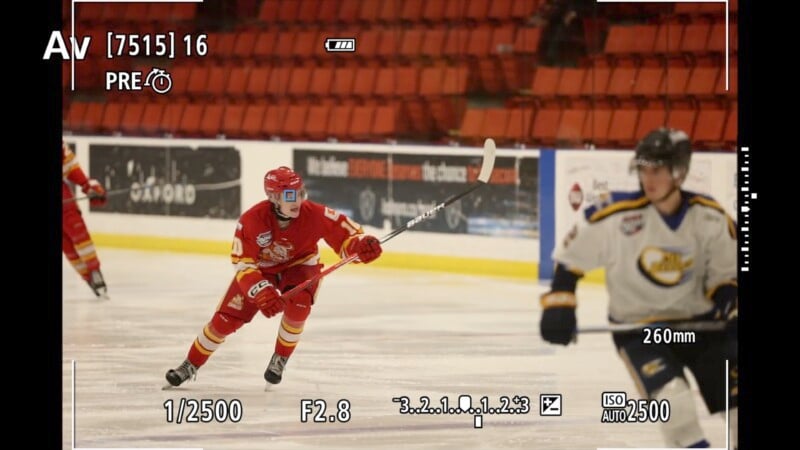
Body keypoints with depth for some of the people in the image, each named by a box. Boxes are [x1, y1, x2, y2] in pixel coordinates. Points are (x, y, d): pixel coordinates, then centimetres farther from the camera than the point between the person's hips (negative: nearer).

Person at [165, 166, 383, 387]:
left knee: (298, 304, -31)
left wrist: (361, 246, -47)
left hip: (299, 264, 0)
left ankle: (280, 359, -4)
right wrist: (261, 292, -41)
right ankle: (191, 365, 17)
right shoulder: (251, 220, -31)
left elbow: (344, 232, -24)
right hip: (259, 267, 0)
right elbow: (243, 264, -27)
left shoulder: (313, 214, -30)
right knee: (226, 319, -5)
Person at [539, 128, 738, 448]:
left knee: (733, 389, 1)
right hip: (637, 326, -3)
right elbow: (570, 255, -5)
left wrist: (728, 300, -17)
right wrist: (558, 305, -11)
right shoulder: (616, 217, -18)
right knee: (673, 398, -25)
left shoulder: (710, 218, -11)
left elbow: (726, 275, 3)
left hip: (700, 320, 3)